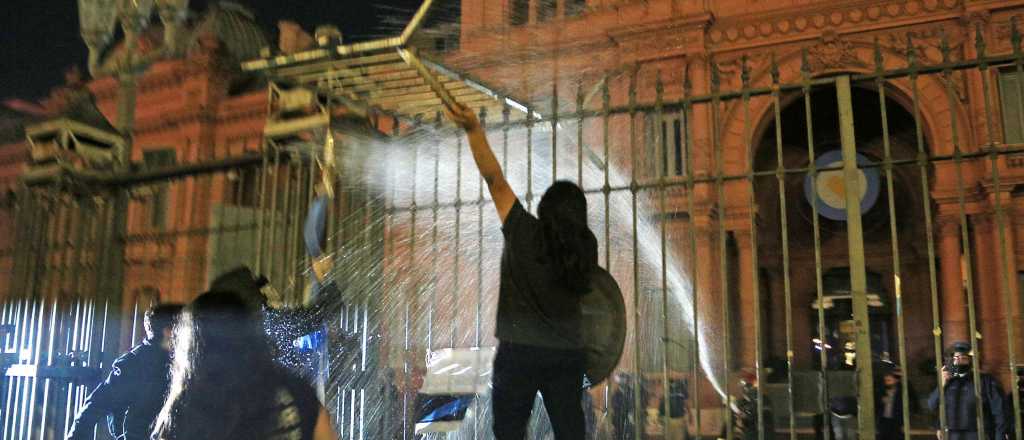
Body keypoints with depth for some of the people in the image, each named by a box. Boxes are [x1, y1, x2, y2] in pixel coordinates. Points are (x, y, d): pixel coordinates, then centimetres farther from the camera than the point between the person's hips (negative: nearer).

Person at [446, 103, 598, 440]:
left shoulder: (524, 234, -9)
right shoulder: (585, 248, 1)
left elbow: (495, 180, -13)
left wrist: (474, 129, -14)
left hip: (519, 351, -3)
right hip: (568, 355, 4)